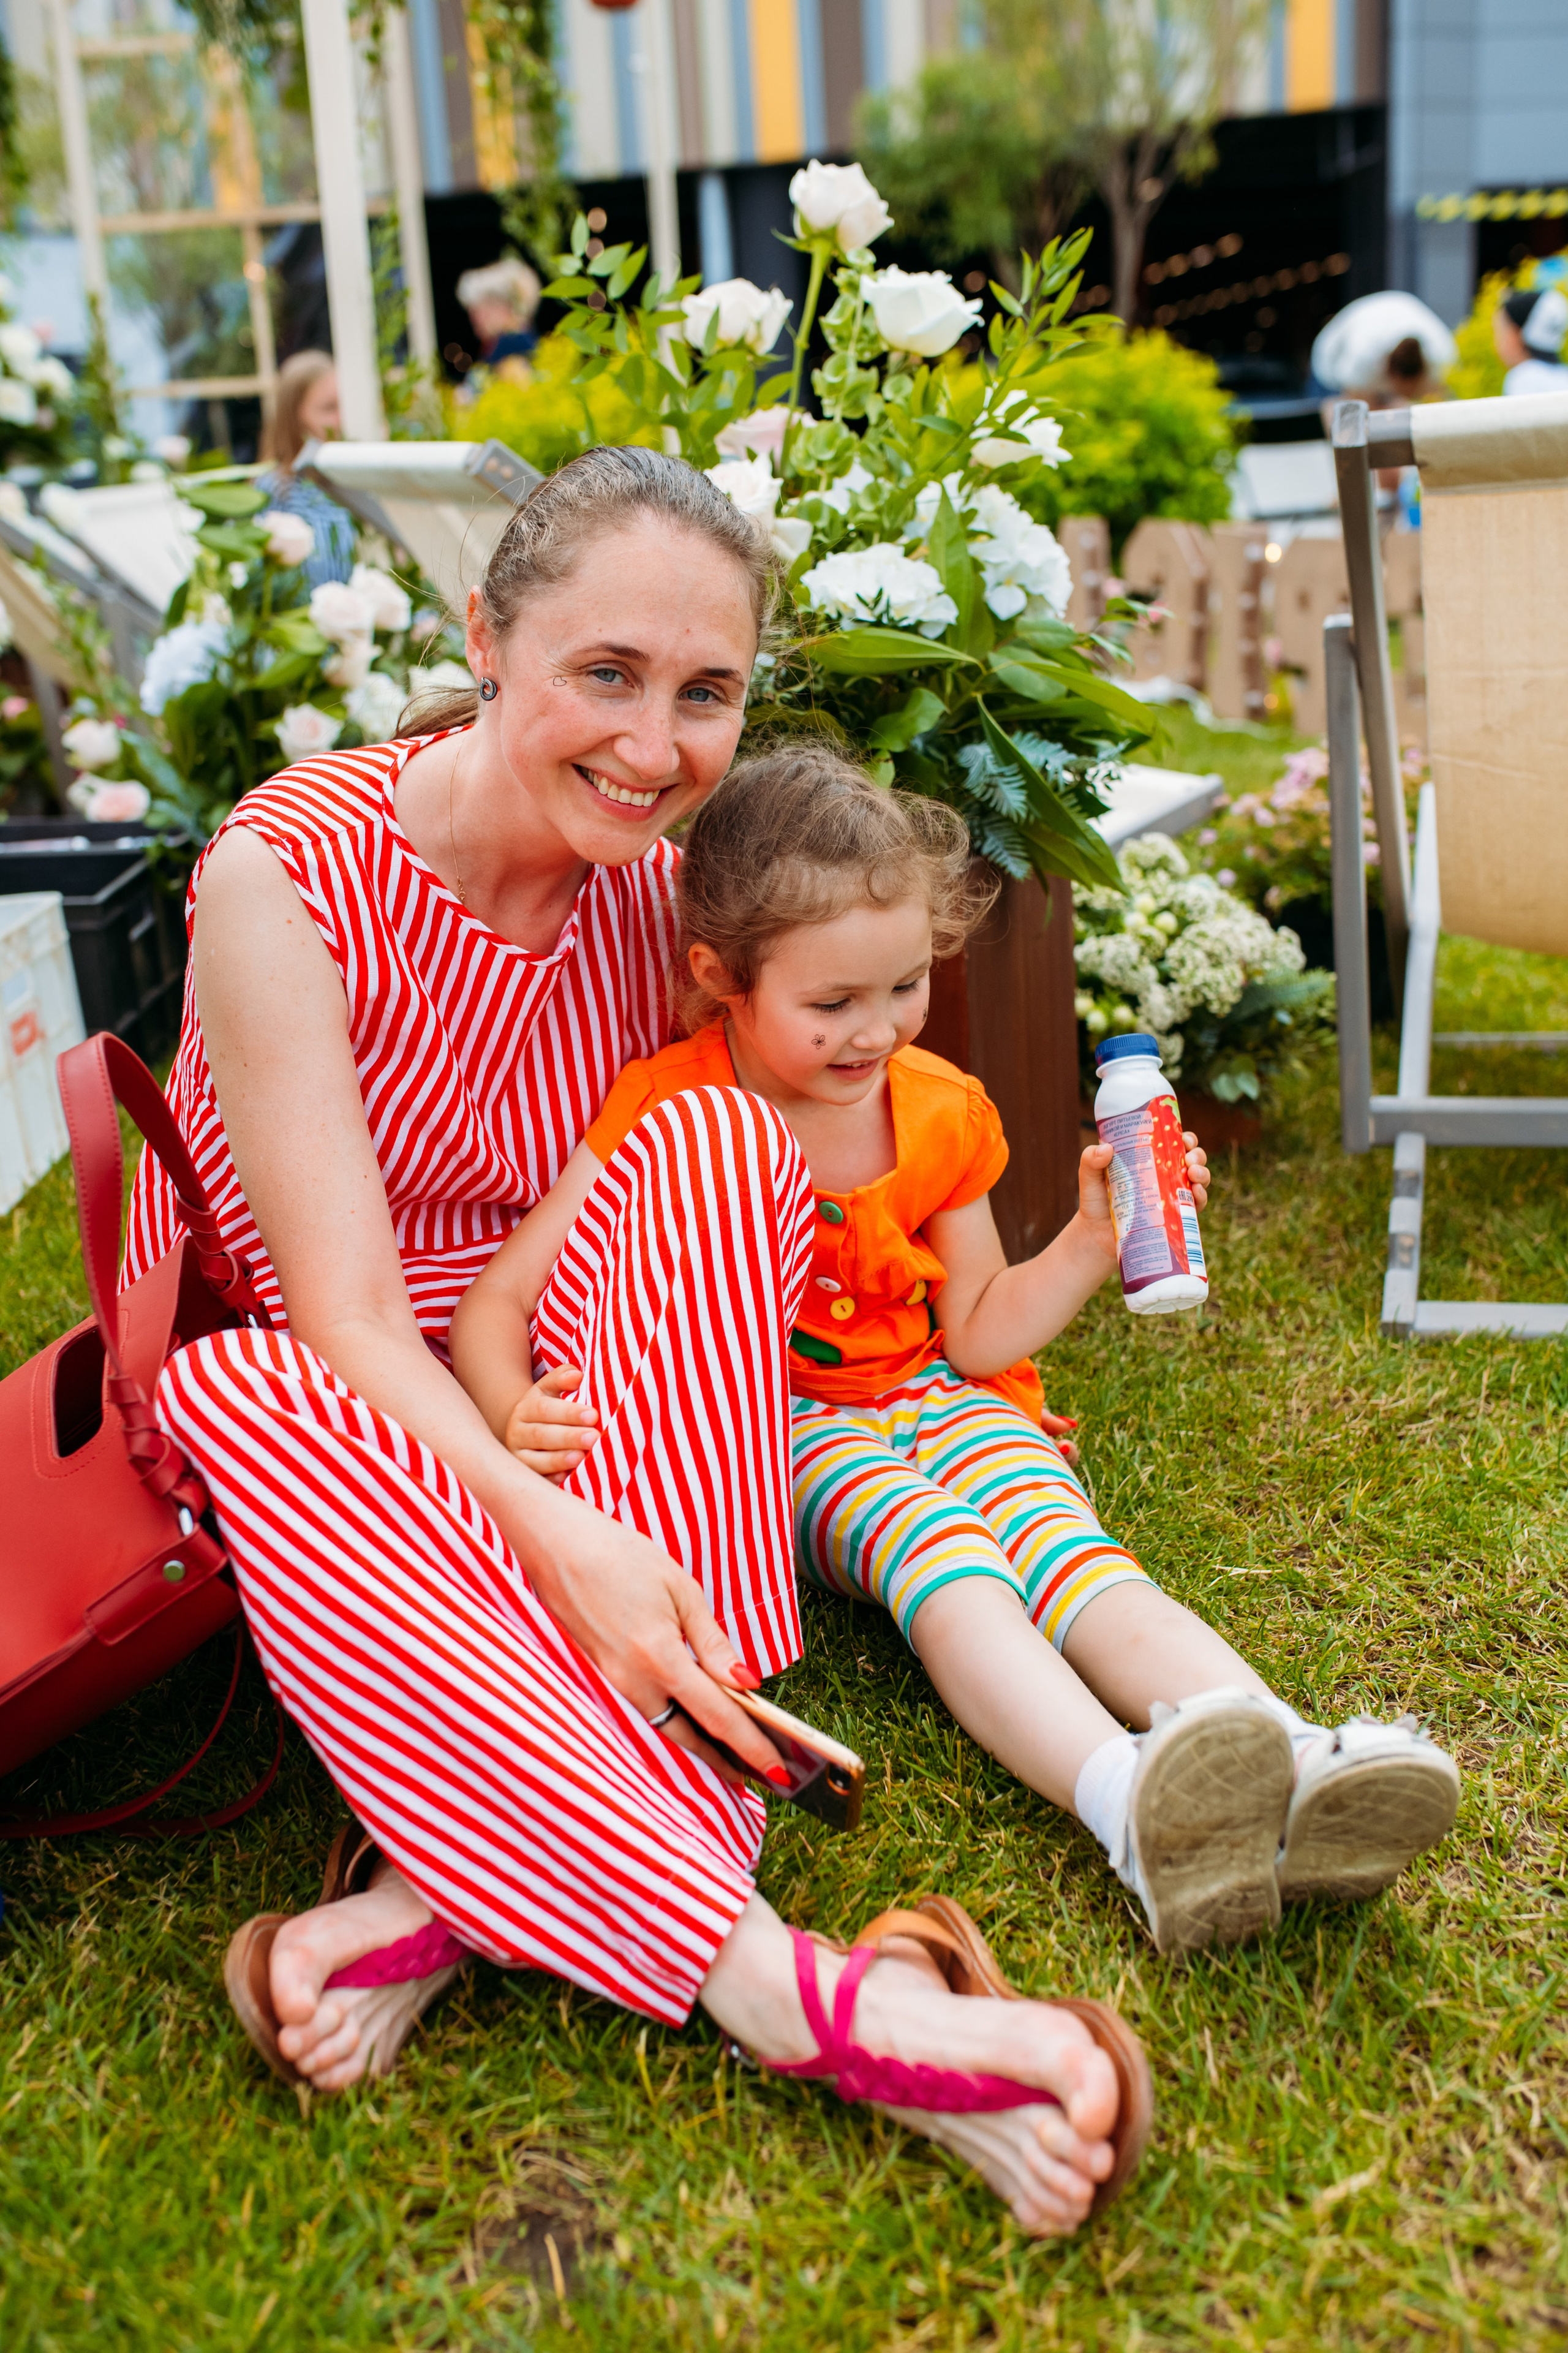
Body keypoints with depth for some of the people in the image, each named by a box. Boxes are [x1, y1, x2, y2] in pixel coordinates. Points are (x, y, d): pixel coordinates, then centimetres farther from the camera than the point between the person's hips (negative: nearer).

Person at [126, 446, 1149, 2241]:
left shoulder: (661, 891, -7)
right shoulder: (288, 878, -22)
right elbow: (344, 1315, -29)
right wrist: (556, 1538, -45)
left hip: (534, 1408, 3)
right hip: (277, 1377, -3)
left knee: (717, 1142, -26)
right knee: (257, 1409, -39)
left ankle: (462, 1885, -35)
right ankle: (777, 1989, -44)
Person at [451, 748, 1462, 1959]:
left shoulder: (940, 1113, 0)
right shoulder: (668, 1114, -13)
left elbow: (978, 1335, 6)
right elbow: (496, 1303, -16)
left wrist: (1094, 1237, -9)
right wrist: (515, 1418, -38)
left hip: (932, 1397, 4)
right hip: (768, 1428, -3)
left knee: (1060, 1539, -27)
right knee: (933, 1549, -34)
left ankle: (1294, 1768, -48)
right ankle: (1128, 1802, -57)